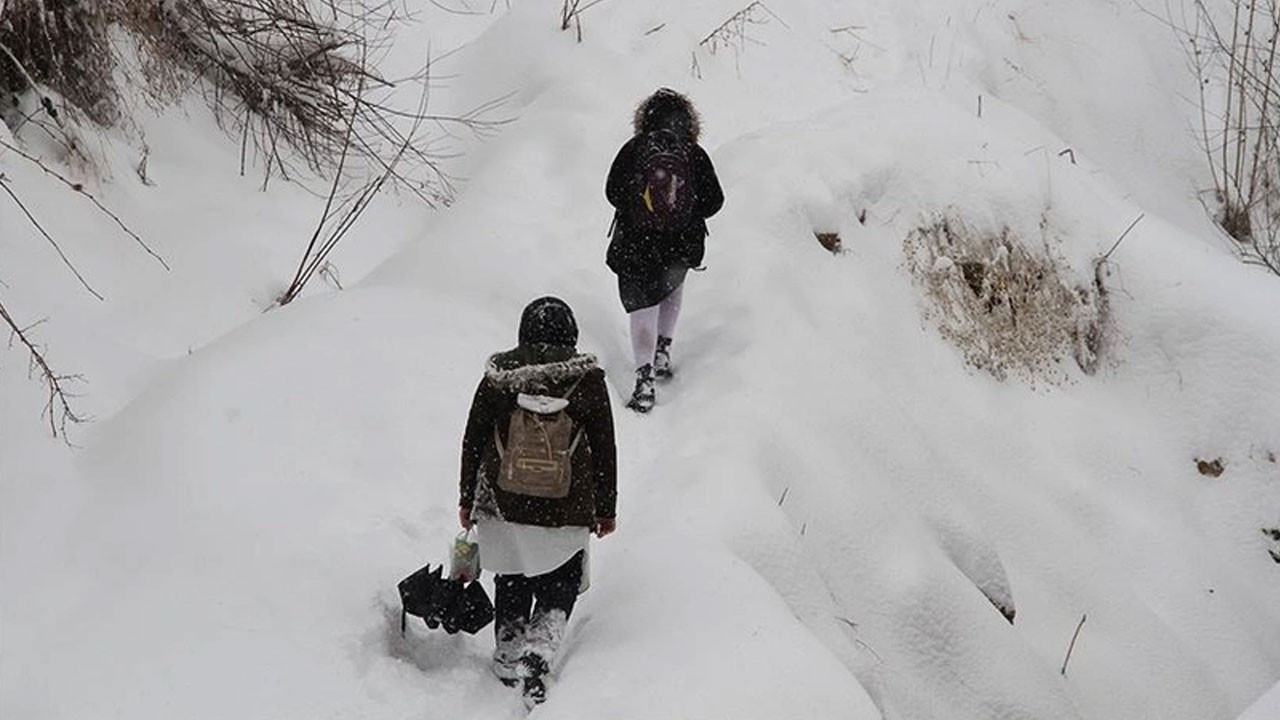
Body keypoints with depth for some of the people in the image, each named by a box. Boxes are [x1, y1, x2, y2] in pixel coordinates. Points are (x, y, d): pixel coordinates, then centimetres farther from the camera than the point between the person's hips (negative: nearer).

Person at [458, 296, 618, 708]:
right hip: (567, 516, -1)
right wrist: (606, 510, 10)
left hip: (503, 507, 2)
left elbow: (472, 441, 2)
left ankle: (508, 665, 24)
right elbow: (605, 453, -1)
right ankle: (539, 652, -9)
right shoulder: (588, 381, -7)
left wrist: (466, 499, 15)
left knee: (511, 589, 19)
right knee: (559, 591, 13)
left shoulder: (498, 378, -4)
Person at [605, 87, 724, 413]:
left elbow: (612, 193, -4)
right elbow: (714, 201, -4)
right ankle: (663, 352, 31)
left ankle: (644, 380, -5)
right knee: (673, 285, 31)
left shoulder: (633, 150, -8)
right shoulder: (695, 154, -7)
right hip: (681, 245, 1)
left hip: (634, 244, -1)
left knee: (642, 306, 5)